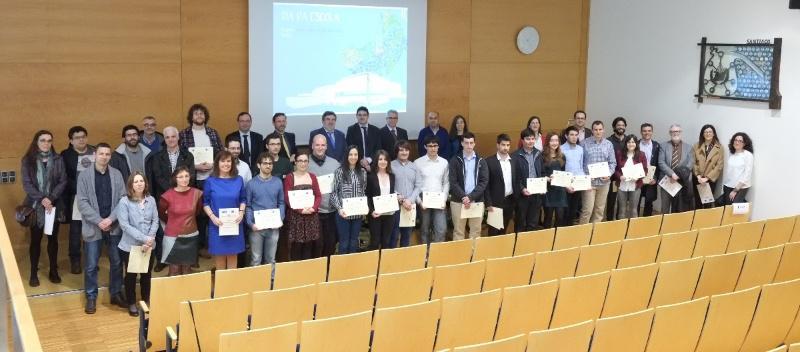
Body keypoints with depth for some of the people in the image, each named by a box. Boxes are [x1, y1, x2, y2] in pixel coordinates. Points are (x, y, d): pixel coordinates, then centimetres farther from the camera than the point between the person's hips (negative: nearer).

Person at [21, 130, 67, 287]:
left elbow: (63, 181, -2)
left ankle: (53, 271, 20)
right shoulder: (28, 160, -1)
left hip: (54, 205, 1)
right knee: (35, 239, 5)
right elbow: (26, 184, -6)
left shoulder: (58, 159, 2)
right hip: (35, 206, -1)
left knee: (53, 238, 9)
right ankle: (34, 273, 14)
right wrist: (42, 199, -18)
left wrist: (51, 198, -16)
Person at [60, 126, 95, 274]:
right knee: (75, 232, 2)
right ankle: (75, 261, 12)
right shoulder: (66, 155, -1)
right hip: (76, 198, -2)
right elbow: (64, 179, -6)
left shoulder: (96, 153, 6)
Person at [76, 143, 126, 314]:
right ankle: (91, 297, 18)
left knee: (117, 262, 9)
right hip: (92, 227, -2)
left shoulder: (117, 174, 3)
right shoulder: (84, 175, -3)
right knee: (91, 265, 5)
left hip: (114, 226, 2)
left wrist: (110, 219, -12)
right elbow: (82, 203, -7)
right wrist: (99, 221, -15)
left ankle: (116, 293, 25)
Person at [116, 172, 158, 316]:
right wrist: (144, 238, -21)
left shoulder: (151, 200, 0)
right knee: (131, 275, 12)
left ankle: (147, 301, 31)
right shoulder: (124, 201, -11)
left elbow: (155, 221, 1)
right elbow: (124, 225, -16)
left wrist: (150, 239, -15)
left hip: (149, 246, 3)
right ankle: (132, 303, 26)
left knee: (147, 274, 14)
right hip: (130, 246, -3)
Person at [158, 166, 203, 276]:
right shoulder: (168, 195, -13)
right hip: (173, 237, -2)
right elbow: (160, 213, 5)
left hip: (191, 236, 2)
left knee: (186, 268, 15)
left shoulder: (196, 193, -7)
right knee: (174, 270, 5)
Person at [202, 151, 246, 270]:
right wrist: (213, 217, -14)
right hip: (217, 224, -2)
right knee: (219, 255, 5)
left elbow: (243, 199, 10)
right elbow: (205, 202, 0)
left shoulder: (238, 180, 5)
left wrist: (241, 213, -7)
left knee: (233, 255, 7)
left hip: (234, 224, 2)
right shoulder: (210, 181, -1)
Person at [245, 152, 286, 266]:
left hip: (273, 226, 2)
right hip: (257, 227, -2)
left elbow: (281, 203, 7)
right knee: (256, 260, 5)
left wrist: (280, 219, -6)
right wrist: (250, 223, -12)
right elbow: (247, 206, -2)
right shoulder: (251, 184, -3)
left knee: (271, 259, 12)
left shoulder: (278, 182, 3)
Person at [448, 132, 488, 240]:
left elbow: (484, 182, -1)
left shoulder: (481, 161, 7)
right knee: (458, 231, 3)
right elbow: (453, 182, -5)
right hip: (458, 201, -1)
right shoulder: (455, 160, 1)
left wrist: (471, 197, -12)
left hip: (477, 201, 2)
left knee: (476, 231, 5)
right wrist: (463, 197, -17)